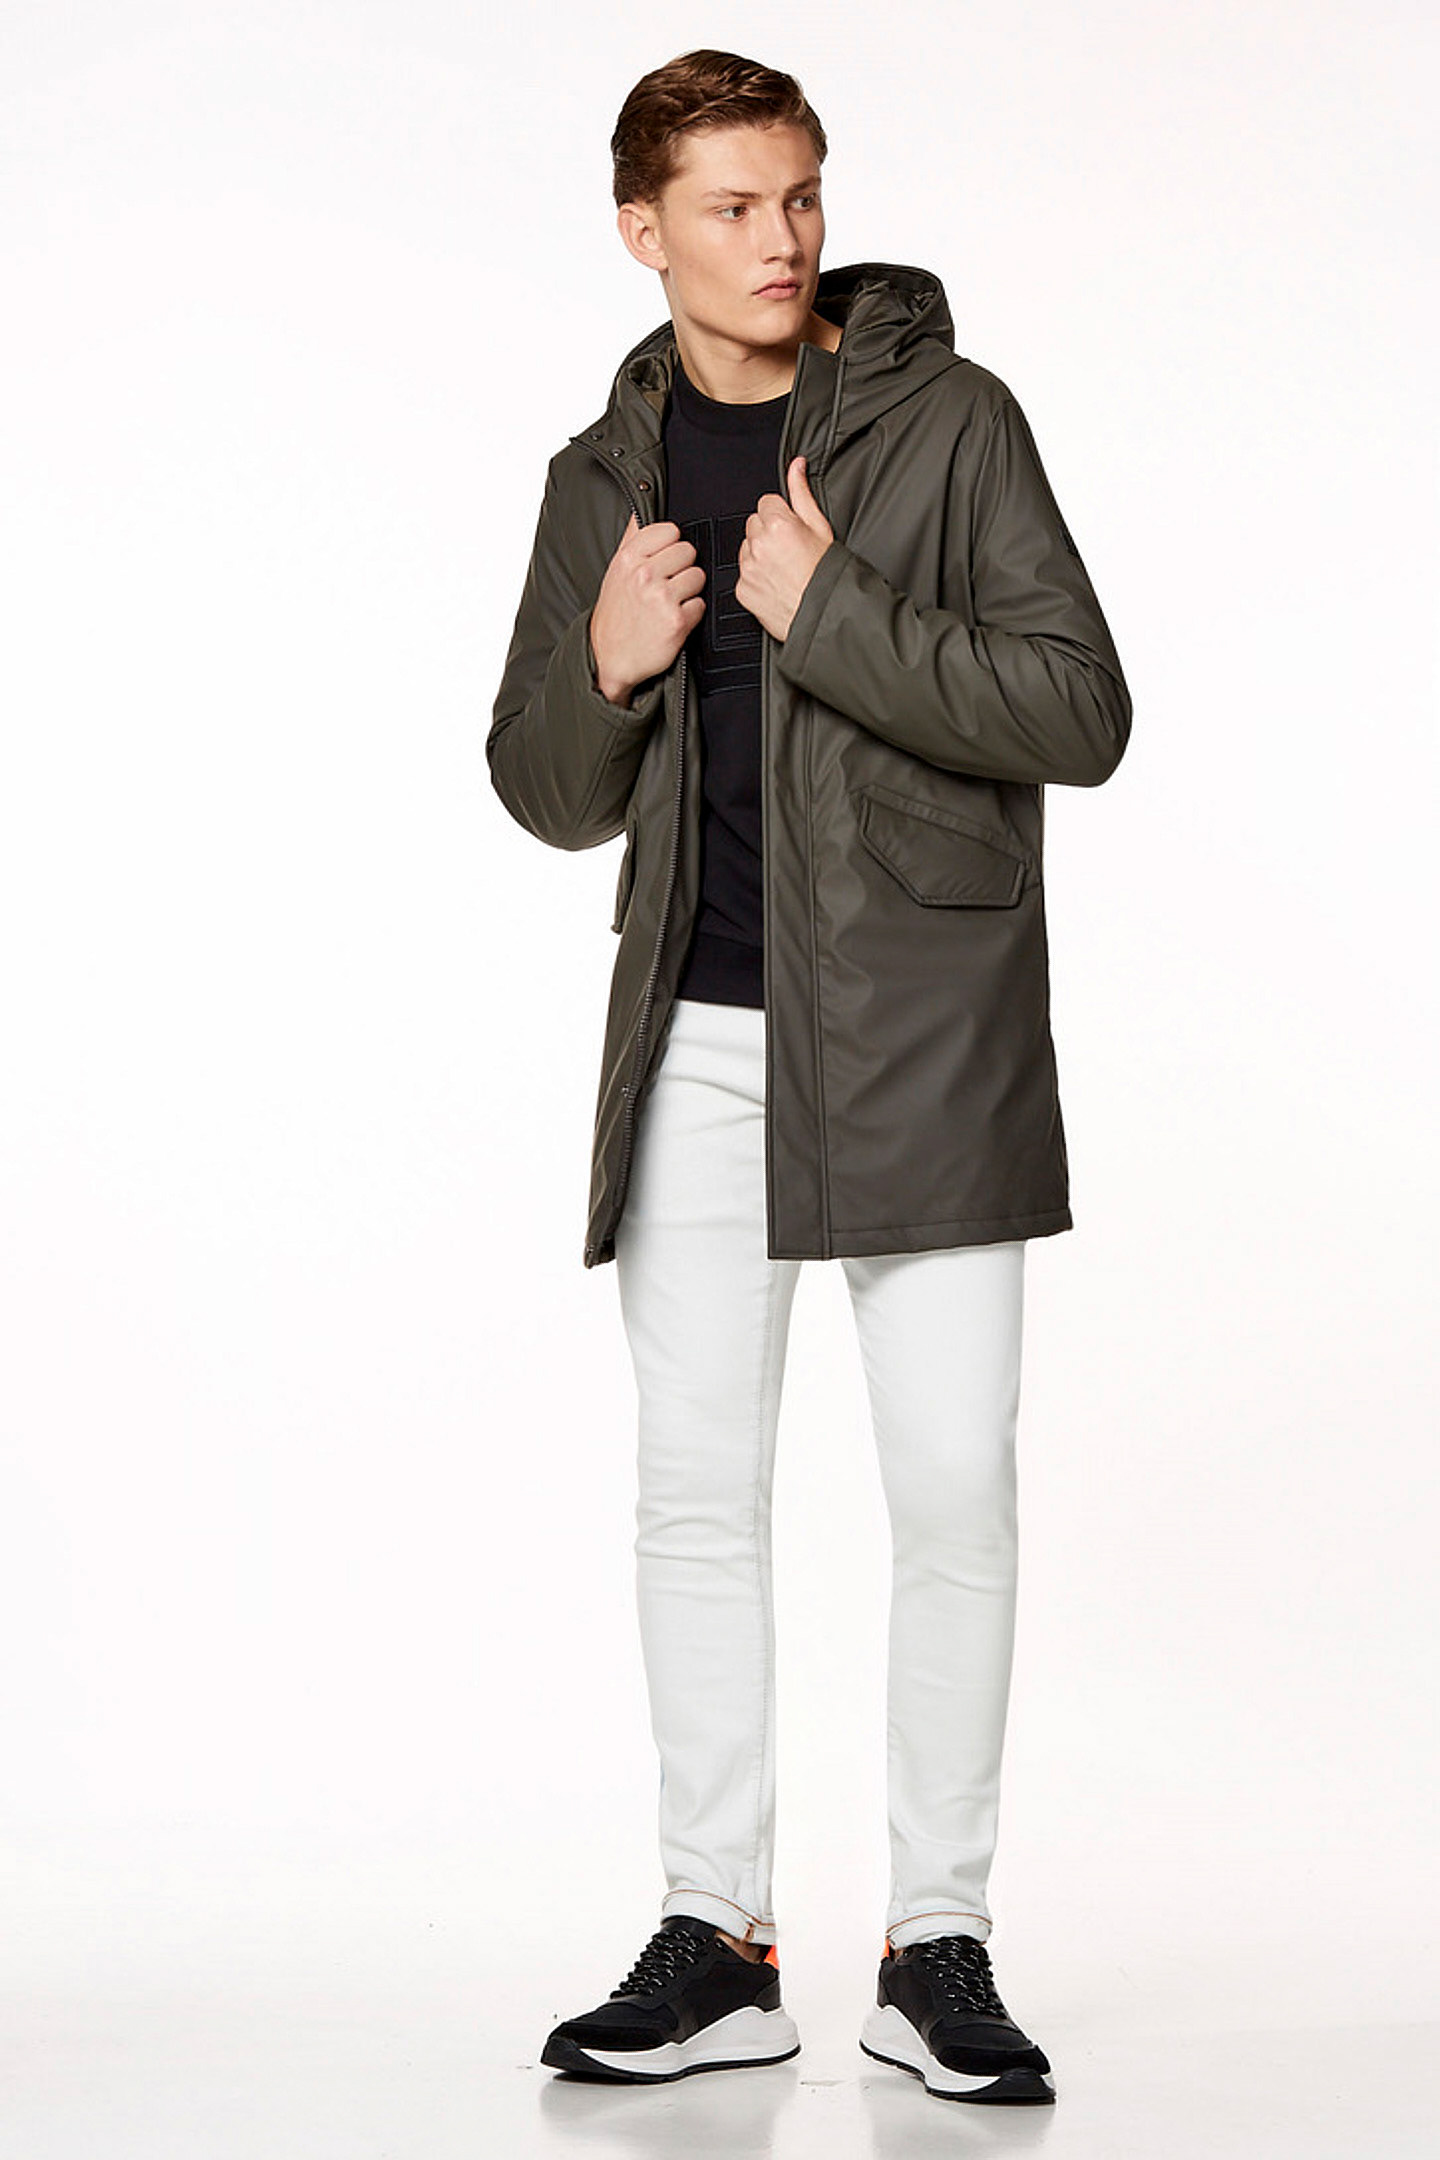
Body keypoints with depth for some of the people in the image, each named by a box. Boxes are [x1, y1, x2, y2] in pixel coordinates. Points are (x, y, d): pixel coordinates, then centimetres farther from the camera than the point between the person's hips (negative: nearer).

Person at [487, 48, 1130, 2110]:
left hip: (920, 1026, -3)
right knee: (696, 1486, 4)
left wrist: (832, 617, -17)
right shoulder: (607, 473, 11)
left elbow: (1080, 715, -9)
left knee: (954, 1483, -3)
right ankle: (718, 1944, 14)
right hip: (698, 1033, 4)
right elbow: (547, 792, 14)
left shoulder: (950, 419, -1)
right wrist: (607, 665, -6)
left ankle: (936, 1945, 9)